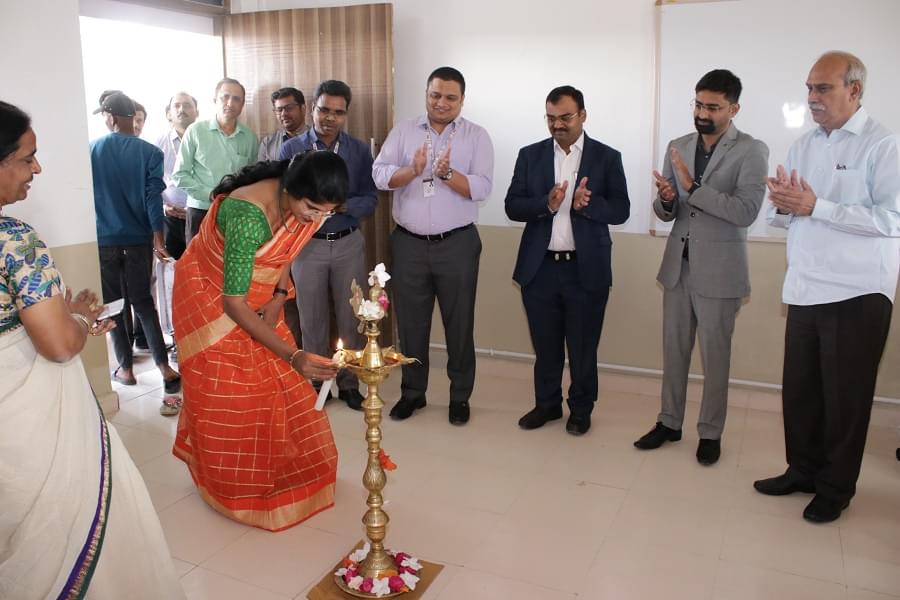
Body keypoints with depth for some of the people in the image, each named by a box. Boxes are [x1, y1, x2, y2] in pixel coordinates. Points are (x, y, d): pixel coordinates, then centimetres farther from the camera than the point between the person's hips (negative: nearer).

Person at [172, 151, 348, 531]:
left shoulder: (304, 205, -19)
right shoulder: (248, 216, -41)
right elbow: (234, 303, -38)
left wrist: (278, 298, -10)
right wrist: (293, 356, -41)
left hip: (255, 292, 6)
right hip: (211, 292, -6)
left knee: (276, 381, 9)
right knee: (226, 390, 2)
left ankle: (275, 467, 28)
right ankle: (236, 483, 21)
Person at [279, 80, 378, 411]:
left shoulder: (360, 150, 2)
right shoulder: (291, 149, 0)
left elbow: (370, 198, -1)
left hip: (349, 243, 1)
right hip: (307, 244, 0)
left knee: (351, 318, 7)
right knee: (312, 319, 10)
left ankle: (349, 383, 22)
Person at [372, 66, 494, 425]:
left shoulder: (476, 136, 0)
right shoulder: (403, 132, 6)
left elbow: (482, 188, -11)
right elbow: (379, 175, -5)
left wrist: (447, 173, -25)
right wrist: (412, 170, -22)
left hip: (457, 244, -2)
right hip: (408, 243, 2)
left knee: (459, 323, 8)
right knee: (410, 322, 11)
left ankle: (460, 397, 23)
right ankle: (412, 392, 28)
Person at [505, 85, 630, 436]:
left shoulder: (607, 158, 1)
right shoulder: (530, 155, 6)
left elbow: (620, 211, -3)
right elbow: (512, 206, 0)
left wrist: (586, 204, -22)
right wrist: (546, 204, -19)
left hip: (586, 269, -2)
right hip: (540, 268, 2)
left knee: (583, 346, 9)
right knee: (545, 344, 13)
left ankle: (581, 409, 27)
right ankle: (547, 404, 31)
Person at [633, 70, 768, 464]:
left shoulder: (751, 151, -8)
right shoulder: (677, 147, 7)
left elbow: (746, 212, -21)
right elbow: (665, 214, 8)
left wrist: (692, 186, -25)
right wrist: (665, 199, -15)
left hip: (718, 271, -4)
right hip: (677, 266, 5)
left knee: (714, 357, 7)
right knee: (673, 350, 13)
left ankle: (710, 433, 23)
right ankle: (669, 423, 28)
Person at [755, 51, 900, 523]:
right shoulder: (802, 146, 11)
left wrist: (816, 207, -22)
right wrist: (783, 206, -10)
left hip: (857, 293, -5)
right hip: (804, 290, 6)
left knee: (845, 396, 7)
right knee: (799, 389, 13)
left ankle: (835, 488, 23)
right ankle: (802, 470, 31)